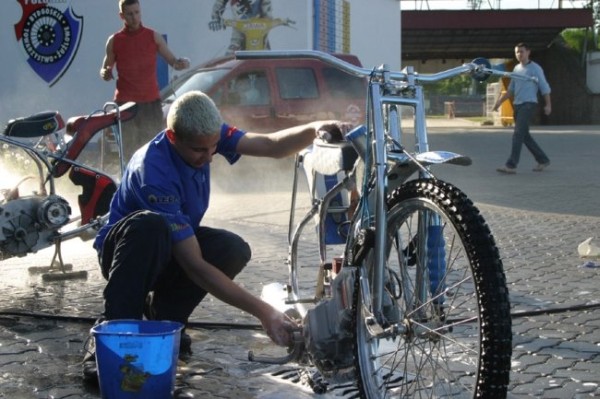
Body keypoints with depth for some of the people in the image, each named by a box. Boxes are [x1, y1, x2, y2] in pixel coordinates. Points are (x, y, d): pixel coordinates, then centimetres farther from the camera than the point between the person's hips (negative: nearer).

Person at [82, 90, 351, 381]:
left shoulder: (204, 135, -15)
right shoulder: (155, 172, -35)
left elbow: (272, 145, -16)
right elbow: (194, 265, -36)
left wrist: (314, 129, -40)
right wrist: (263, 312, -40)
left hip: (172, 245, 6)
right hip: (125, 248, -6)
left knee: (234, 250, -26)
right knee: (151, 225, -42)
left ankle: (164, 315, -4)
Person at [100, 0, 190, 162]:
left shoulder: (154, 37, 3)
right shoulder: (114, 40, 3)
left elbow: (172, 61, 2)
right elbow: (105, 69, 12)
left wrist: (181, 63, -21)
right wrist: (105, 74, -12)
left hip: (151, 101, 0)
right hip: (125, 102, 0)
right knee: (129, 150, 5)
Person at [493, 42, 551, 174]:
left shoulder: (535, 68, -3)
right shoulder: (516, 69, 16)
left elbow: (544, 87, -3)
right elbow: (511, 89, 23)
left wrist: (548, 104, -8)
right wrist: (500, 100, 14)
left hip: (529, 104, -7)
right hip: (517, 104, 7)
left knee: (518, 134, -16)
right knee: (525, 136, 9)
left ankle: (511, 165, -20)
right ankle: (542, 160, 23)